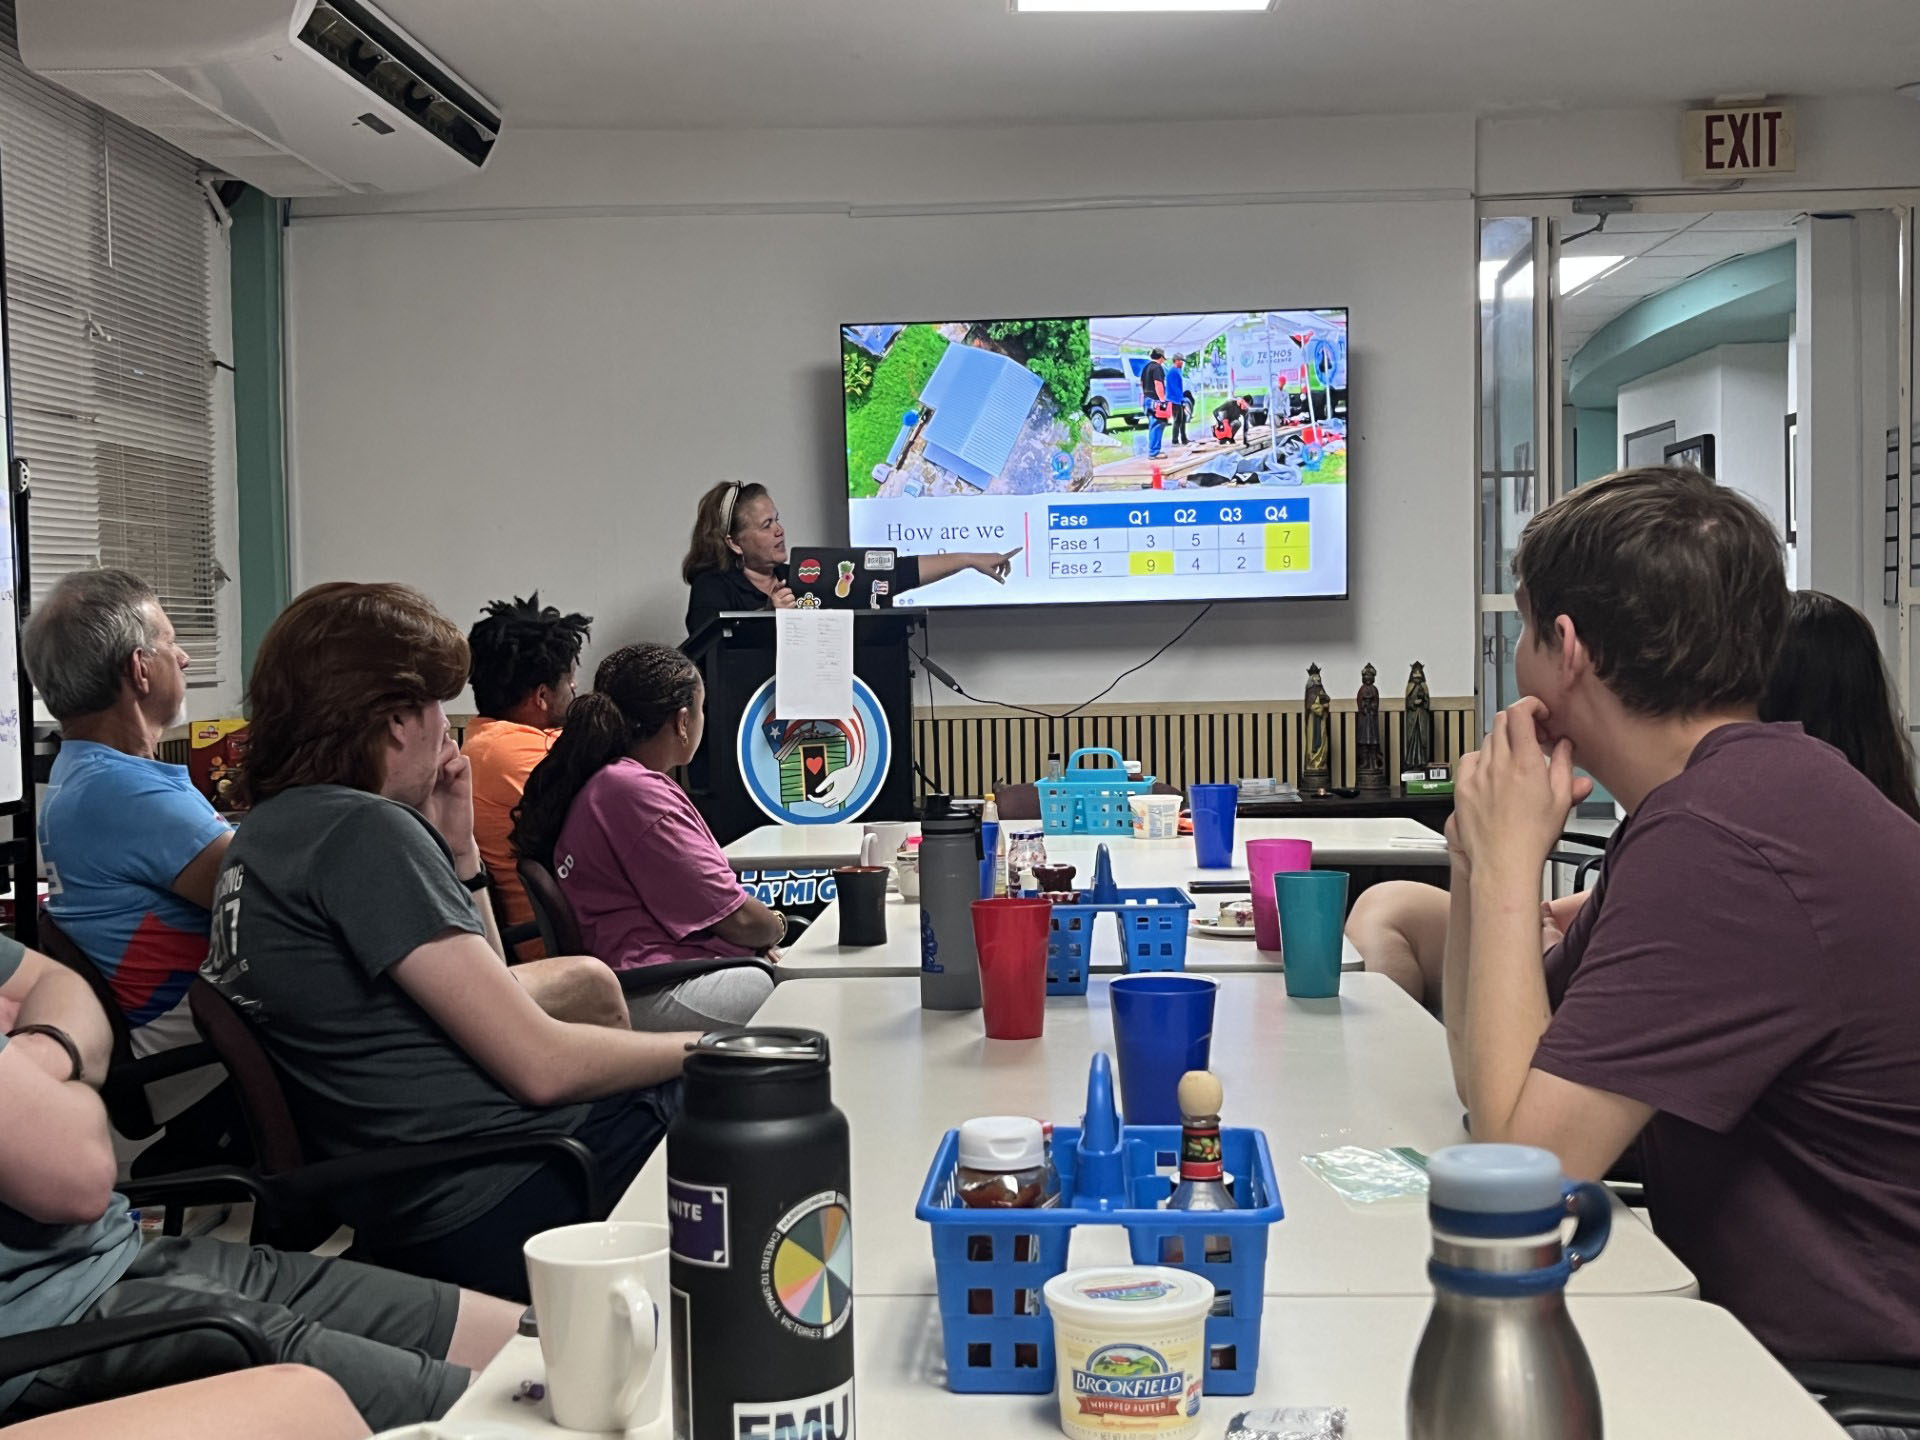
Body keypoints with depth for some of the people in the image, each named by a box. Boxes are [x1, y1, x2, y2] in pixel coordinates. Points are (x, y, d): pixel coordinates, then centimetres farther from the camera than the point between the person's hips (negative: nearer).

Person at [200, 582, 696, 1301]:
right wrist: (702, 1048, -4)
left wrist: (457, 851, 9)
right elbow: (541, 1064, -20)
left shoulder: (269, 831, 13)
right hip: (502, 1198, -10)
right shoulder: (364, 829, -17)